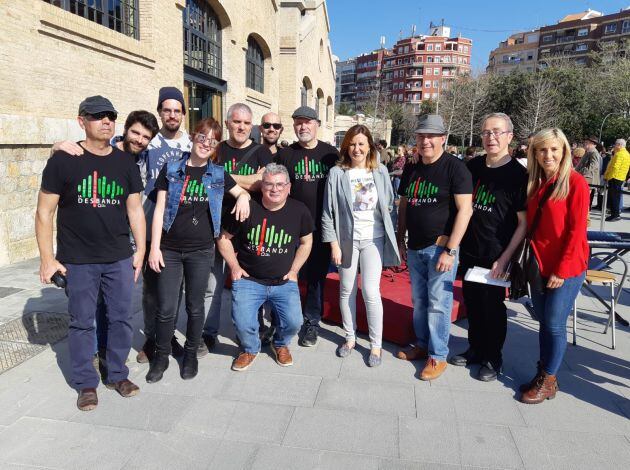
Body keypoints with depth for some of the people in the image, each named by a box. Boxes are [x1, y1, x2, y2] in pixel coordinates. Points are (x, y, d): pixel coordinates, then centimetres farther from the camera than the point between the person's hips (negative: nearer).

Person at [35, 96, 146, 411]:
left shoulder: (126, 163, 4)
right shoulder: (63, 161, -5)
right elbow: (45, 211, -4)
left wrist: (140, 250, 4)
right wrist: (47, 258, -7)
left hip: (120, 258, 3)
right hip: (77, 261, -3)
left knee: (121, 318, 10)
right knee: (82, 322, 8)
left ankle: (117, 374, 29)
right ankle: (86, 383, 24)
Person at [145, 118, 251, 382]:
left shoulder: (217, 174, 6)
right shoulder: (172, 169, 0)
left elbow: (242, 192, 18)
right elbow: (159, 209, 0)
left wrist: (243, 198, -7)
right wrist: (154, 247, -5)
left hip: (201, 251, 1)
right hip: (169, 249, -1)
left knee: (195, 306, 10)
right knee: (166, 308, 2)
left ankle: (191, 353, 30)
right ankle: (161, 356, 23)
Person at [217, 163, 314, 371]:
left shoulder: (299, 211, -4)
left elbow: (306, 242, 11)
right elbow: (224, 238, 3)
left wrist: (294, 271, 5)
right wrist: (235, 267, -1)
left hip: (284, 282, 1)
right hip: (249, 280, -1)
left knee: (293, 322, -15)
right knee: (242, 324, -17)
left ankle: (280, 344, 23)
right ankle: (250, 349, 20)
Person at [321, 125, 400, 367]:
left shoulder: (380, 171, 2)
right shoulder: (337, 173, -4)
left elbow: (389, 204, 9)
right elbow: (328, 212, -4)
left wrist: (391, 235, 5)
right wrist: (333, 244, -7)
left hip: (373, 238, 0)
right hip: (346, 239, 0)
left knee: (370, 291, -4)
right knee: (347, 290, 10)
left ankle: (376, 344, 12)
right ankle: (350, 337, 28)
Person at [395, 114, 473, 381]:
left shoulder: (455, 167, -10)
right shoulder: (411, 170, 10)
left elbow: (464, 209, -15)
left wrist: (450, 250, -18)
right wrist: (400, 239, 14)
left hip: (440, 246, -6)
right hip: (415, 247, 6)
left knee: (438, 303, -1)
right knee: (419, 300, 15)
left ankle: (438, 356, 13)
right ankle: (422, 344, 31)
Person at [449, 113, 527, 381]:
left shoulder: (517, 174, -10)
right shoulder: (472, 166, 5)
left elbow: (524, 223, -10)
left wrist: (504, 259, -15)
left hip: (496, 255, -5)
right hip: (469, 251, 5)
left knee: (492, 306, 8)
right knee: (472, 302, 15)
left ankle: (493, 359, 26)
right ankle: (475, 349, 35)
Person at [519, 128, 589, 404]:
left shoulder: (575, 183, -12)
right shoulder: (535, 184, 7)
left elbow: (576, 231, -14)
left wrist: (561, 270, -15)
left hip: (566, 267, -6)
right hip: (539, 265, 6)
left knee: (554, 324, 2)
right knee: (543, 321, 14)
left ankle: (548, 381, 17)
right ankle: (542, 373, 29)